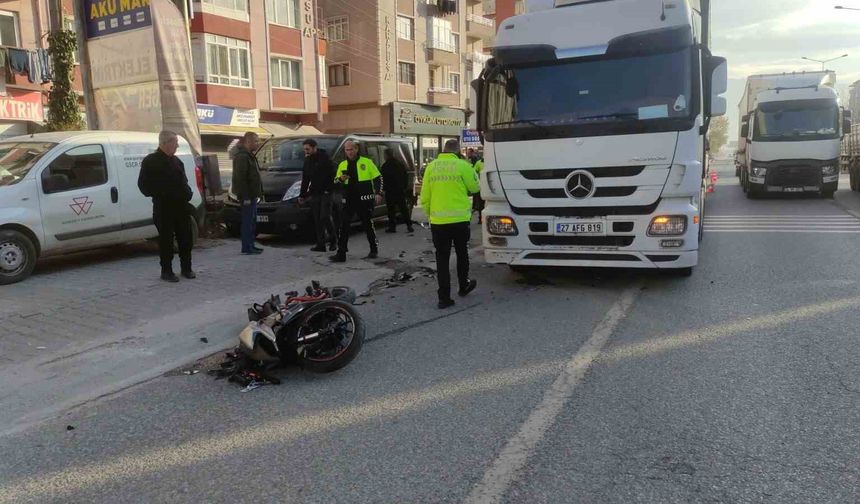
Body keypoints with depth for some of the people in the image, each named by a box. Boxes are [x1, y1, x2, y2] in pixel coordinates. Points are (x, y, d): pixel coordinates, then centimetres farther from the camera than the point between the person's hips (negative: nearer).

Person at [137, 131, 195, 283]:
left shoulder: (176, 161, 16)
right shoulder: (150, 161, -5)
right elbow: (143, 185, -8)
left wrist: (188, 193, 6)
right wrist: (159, 195, -14)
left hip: (181, 206, 6)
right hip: (164, 208, -6)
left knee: (185, 238, 8)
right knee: (166, 240, 0)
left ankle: (186, 268, 20)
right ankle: (166, 271, 10)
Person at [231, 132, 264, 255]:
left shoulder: (249, 155, 17)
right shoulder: (242, 157, -15)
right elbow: (240, 178, -21)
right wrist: (245, 197, -23)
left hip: (252, 194, 10)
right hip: (247, 195, -10)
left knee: (252, 221, 15)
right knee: (248, 221, -6)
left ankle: (250, 245, 22)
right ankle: (247, 248, -1)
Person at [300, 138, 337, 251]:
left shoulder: (324, 158, -7)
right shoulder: (307, 161, 14)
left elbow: (332, 175, -10)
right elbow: (305, 179, 19)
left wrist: (328, 189, -16)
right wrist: (302, 195, 16)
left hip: (325, 193, -6)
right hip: (314, 194, 6)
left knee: (325, 217, -11)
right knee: (317, 220, 3)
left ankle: (333, 239, 10)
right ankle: (320, 245, 6)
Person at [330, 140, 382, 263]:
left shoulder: (366, 162, 1)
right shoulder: (342, 165, 12)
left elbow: (377, 178, 2)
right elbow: (336, 182, 15)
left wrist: (378, 193, -9)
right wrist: (340, 179, -8)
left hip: (365, 199, -3)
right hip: (349, 200, 3)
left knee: (368, 225, 6)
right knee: (344, 226, -3)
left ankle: (374, 250, 23)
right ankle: (341, 254, -1)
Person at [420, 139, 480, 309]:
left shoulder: (431, 167, 3)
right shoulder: (462, 165, -8)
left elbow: (424, 197, 6)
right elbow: (474, 188, 4)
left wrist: (429, 213, 20)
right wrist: (471, 169, 17)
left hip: (437, 220, 2)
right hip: (459, 219, -2)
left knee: (442, 258, 6)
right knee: (462, 253, 19)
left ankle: (444, 297, 4)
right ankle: (464, 286, 34)